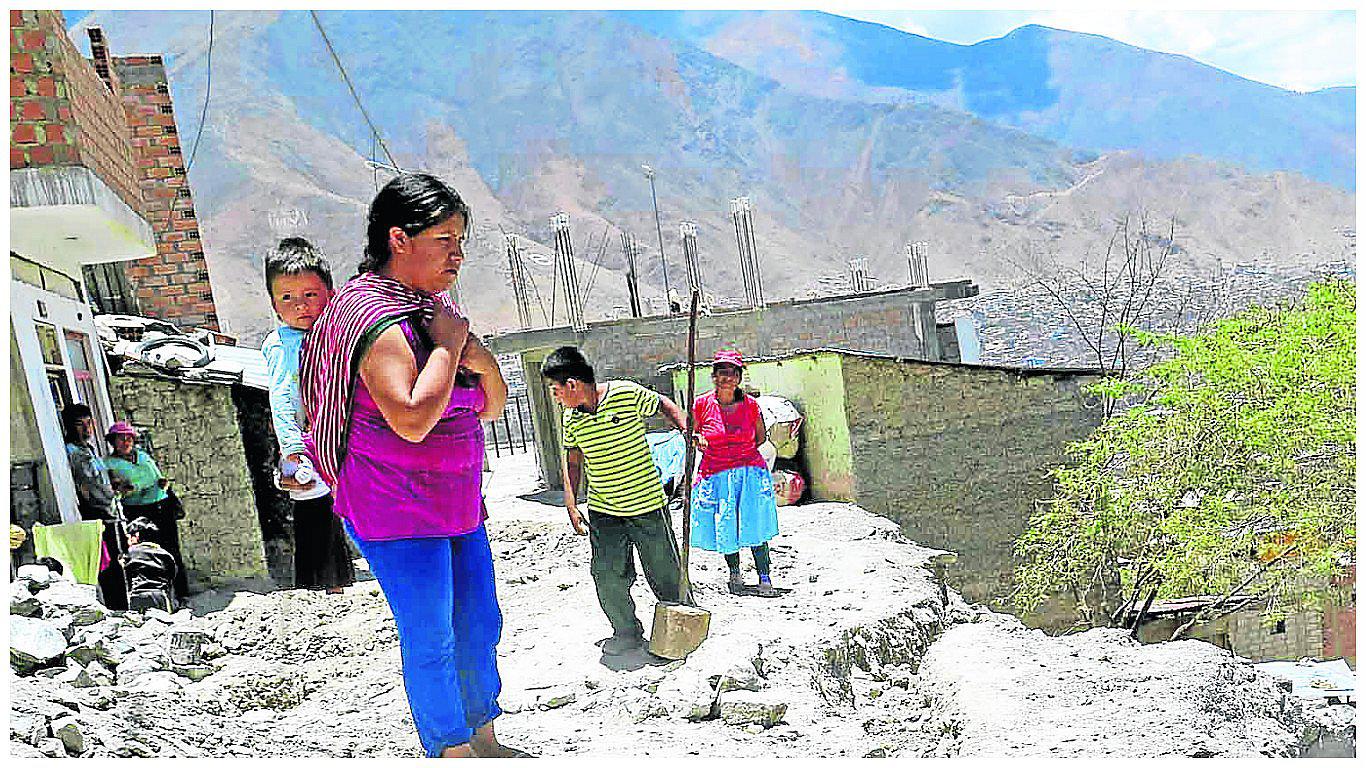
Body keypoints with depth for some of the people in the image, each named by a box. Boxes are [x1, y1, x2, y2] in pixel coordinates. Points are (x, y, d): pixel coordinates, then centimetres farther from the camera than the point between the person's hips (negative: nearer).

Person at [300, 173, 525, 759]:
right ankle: (453, 750, 21)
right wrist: (449, 343, -21)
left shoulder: (434, 308, 11)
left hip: (455, 503, 9)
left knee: (479, 626, 16)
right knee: (430, 642, 3)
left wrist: (482, 361, -7)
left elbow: (491, 408, 14)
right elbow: (412, 419, -32)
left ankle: (485, 741, 34)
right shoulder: (377, 316, -17)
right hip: (398, 514, -9)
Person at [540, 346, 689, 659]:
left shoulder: (627, 393, -12)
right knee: (608, 576, -4)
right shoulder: (571, 417, 2)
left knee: (665, 572, 7)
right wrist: (571, 504, 8)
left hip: (648, 505, -3)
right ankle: (628, 634, 16)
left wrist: (687, 431, -11)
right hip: (603, 512, 3)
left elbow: (664, 405, 4)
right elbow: (572, 461, 13)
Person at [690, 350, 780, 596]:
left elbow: (761, 437, 12)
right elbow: (692, 435, 11)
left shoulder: (750, 404, -3)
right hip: (715, 476, 1)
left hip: (750, 473, 0)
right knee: (725, 529, 8)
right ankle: (734, 573, 30)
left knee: (755, 526, -4)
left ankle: (764, 578, 6)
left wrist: (742, 451, 1)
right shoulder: (702, 404, -4)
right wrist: (699, 441, -8)